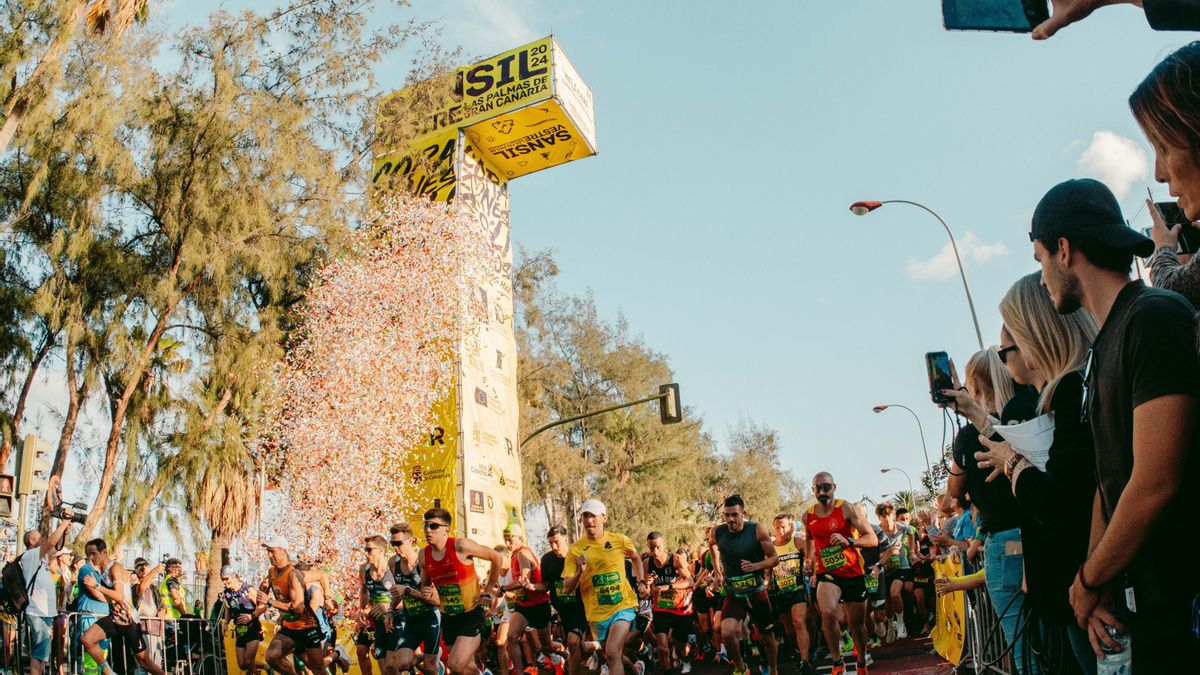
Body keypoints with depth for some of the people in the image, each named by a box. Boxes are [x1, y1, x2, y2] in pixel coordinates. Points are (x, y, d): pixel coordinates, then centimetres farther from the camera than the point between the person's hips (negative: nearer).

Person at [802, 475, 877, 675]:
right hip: (827, 574, 1)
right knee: (828, 613, -26)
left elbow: (873, 539, -13)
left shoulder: (846, 509, -10)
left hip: (853, 573, -1)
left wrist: (849, 541, -28)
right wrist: (811, 555, 13)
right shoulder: (808, 516, 1)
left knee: (857, 624, 10)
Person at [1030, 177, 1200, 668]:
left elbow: (1155, 485, -22)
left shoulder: (1155, 319, -16)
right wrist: (1094, 579, 0)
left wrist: (1089, 579, -9)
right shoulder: (1101, 349, 15)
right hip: (1136, 598, 9)